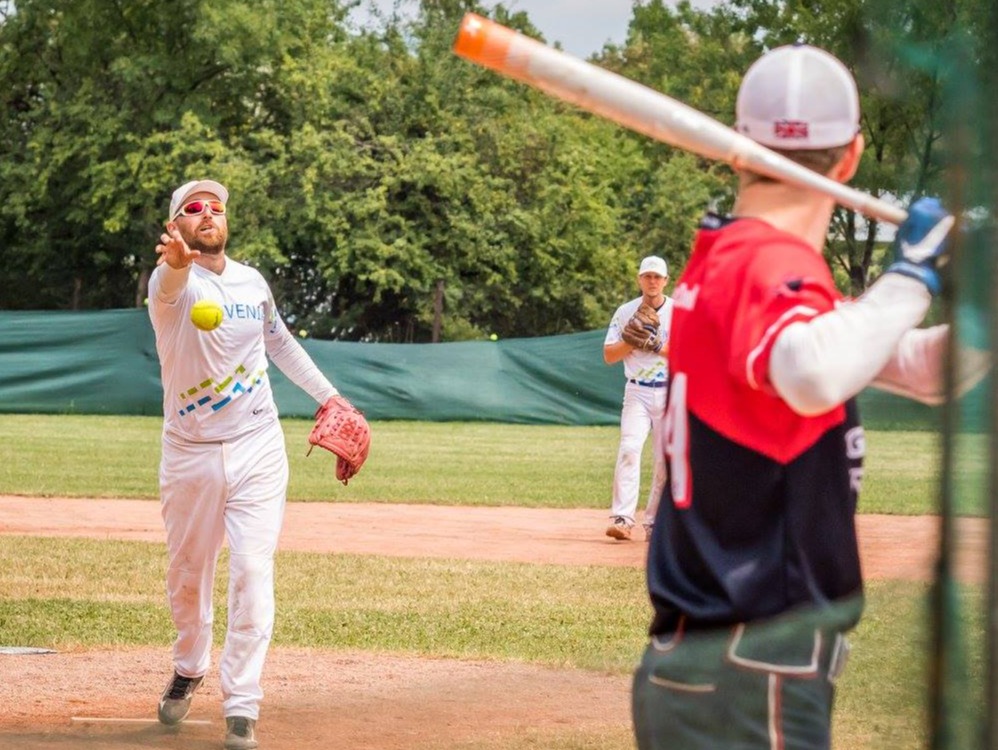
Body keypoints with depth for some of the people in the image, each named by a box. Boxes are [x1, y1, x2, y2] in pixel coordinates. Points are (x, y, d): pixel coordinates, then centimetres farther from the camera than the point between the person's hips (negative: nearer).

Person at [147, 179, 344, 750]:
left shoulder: (253, 282, 4)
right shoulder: (171, 281, -12)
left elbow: (280, 342, 23)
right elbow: (174, 285, -39)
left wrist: (327, 394, 21)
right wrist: (177, 261, -63)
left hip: (257, 451, 2)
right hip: (190, 456, -2)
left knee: (253, 572, -10)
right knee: (187, 575, 13)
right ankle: (190, 670, 41)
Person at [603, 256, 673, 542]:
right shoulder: (625, 312, 7)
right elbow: (609, 355, 5)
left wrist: (658, 346, -17)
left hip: (670, 394, 0)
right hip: (637, 392, 0)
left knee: (666, 459, 0)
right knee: (629, 449, -18)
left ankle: (655, 523, 9)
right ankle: (622, 518, -24)